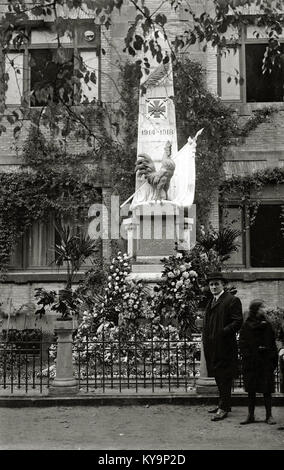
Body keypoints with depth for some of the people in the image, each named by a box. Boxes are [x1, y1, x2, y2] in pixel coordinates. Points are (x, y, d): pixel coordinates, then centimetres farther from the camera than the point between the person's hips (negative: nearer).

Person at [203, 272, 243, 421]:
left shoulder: (232, 300, -9)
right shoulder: (211, 302, 19)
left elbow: (238, 321, -14)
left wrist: (223, 333, -21)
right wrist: (206, 339, 13)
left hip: (225, 346, -9)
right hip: (212, 347, 9)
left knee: (224, 377, -4)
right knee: (218, 376, 15)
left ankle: (224, 408, 0)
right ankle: (223, 404, 25)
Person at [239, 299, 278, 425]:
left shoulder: (267, 326, 6)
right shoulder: (246, 326, -1)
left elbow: (273, 344, 7)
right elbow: (242, 344, -2)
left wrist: (274, 360, 0)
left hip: (266, 363, 1)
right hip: (251, 363, -1)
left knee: (267, 391, 3)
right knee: (251, 391, 6)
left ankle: (269, 416, 12)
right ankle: (251, 416, 15)